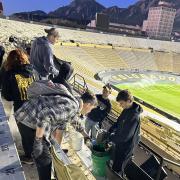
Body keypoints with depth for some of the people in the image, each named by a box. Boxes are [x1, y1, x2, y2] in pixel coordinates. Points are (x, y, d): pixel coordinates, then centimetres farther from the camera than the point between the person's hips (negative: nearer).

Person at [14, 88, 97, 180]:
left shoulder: (73, 104, 11)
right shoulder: (72, 106, -21)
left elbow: (60, 127, 22)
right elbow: (44, 116, -31)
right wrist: (38, 141, -21)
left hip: (33, 119, 10)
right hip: (30, 121, -10)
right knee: (45, 160, 1)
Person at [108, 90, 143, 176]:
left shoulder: (134, 116, -32)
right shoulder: (127, 109, -4)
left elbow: (124, 137, -30)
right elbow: (118, 122, 9)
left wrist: (109, 137, -17)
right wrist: (109, 131, -2)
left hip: (125, 146, -8)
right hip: (120, 143, 8)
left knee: (117, 169, 10)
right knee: (115, 162, 27)